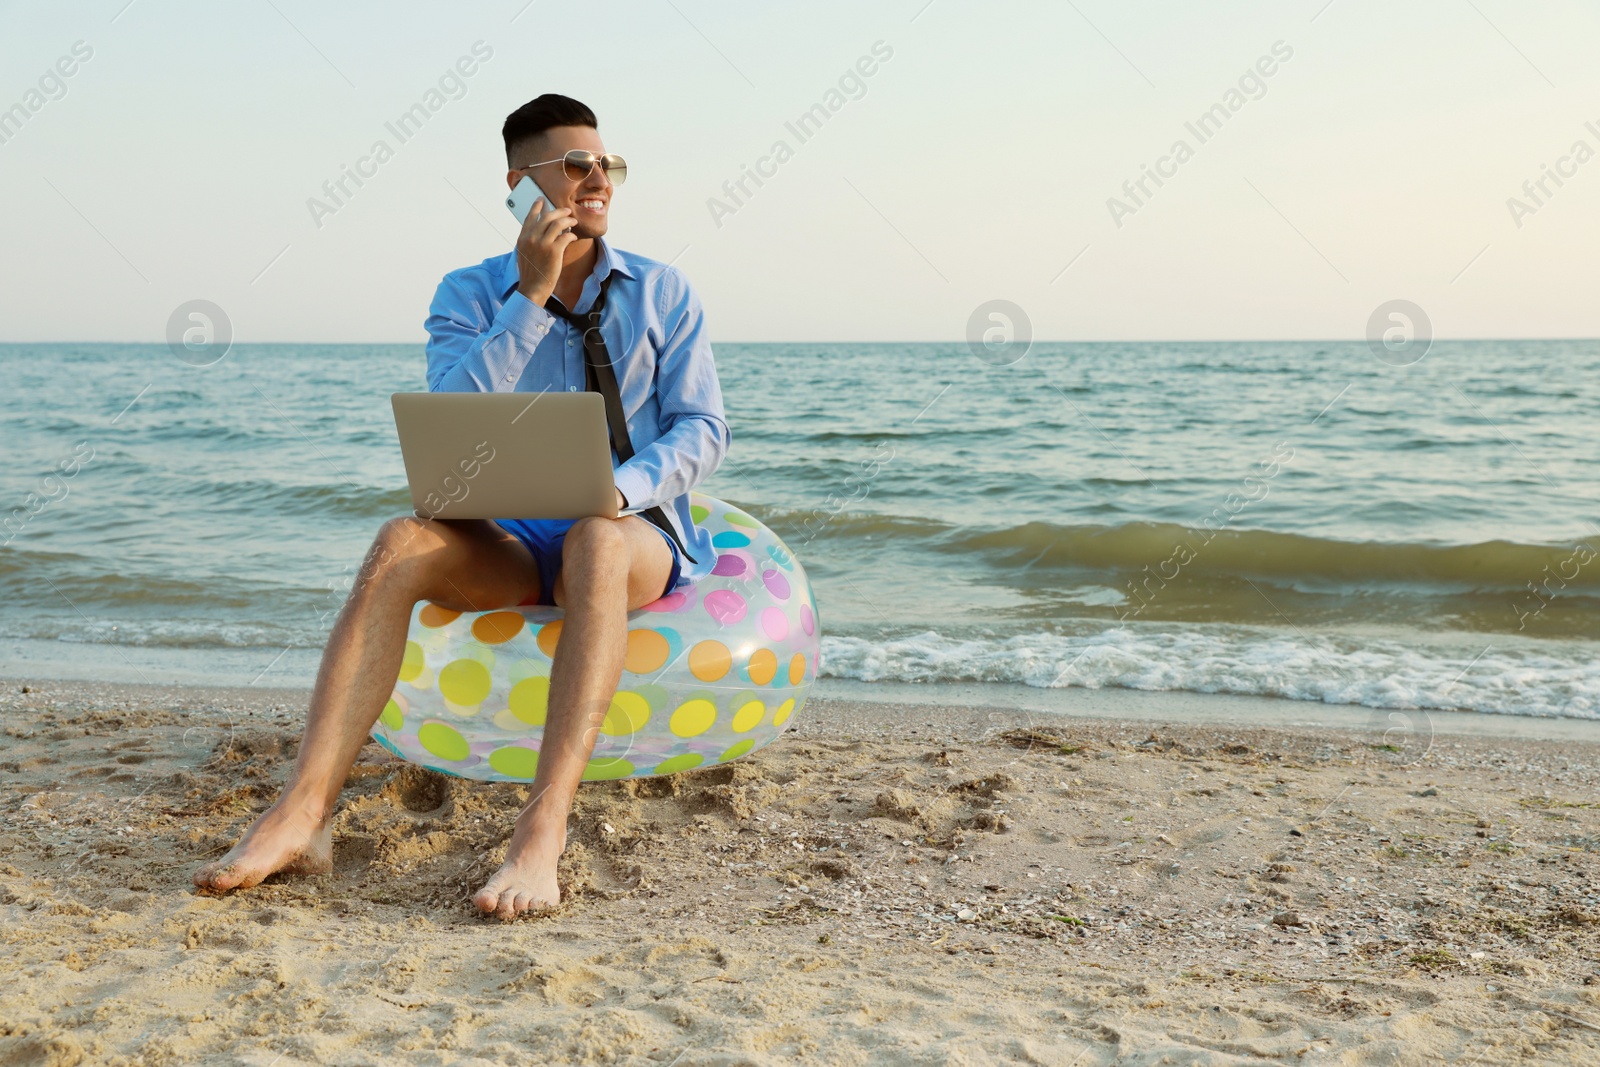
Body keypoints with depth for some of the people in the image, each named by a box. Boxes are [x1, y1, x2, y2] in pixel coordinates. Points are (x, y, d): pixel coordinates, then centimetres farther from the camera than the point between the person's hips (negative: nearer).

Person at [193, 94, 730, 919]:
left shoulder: (661, 292, 6)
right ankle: (301, 814, -37)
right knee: (403, 543, -30)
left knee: (594, 540, -39)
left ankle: (542, 831, -50)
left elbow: (701, 430, -1)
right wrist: (530, 296, -14)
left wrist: (621, 488, -21)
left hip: (636, 532, -1)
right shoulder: (468, 295, 6)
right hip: (511, 541, 2)